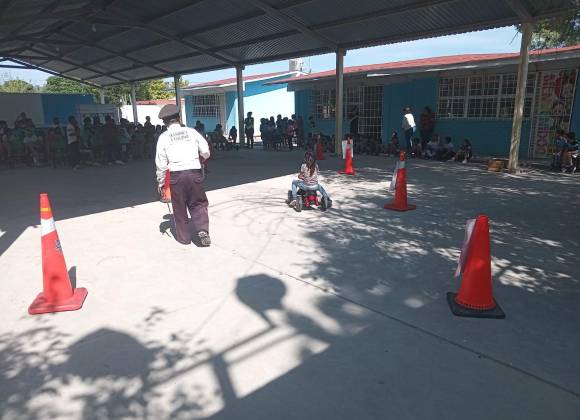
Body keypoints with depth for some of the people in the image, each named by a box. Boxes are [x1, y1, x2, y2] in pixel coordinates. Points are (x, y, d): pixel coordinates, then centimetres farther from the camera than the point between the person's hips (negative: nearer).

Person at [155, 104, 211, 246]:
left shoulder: (163, 137, 2)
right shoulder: (191, 131, 4)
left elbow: (161, 162, 2)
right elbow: (206, 152, 4)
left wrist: (160, 181, 12)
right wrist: (200, 157, 27)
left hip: (176, 175, 0)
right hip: (195, 173, 1)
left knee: (180, 207, 14)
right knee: (198, 204, 15)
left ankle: (184, 237, 23)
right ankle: (202, 229, -4)